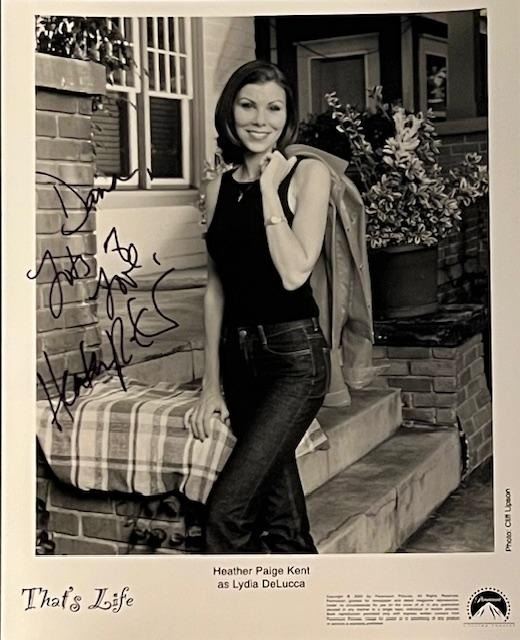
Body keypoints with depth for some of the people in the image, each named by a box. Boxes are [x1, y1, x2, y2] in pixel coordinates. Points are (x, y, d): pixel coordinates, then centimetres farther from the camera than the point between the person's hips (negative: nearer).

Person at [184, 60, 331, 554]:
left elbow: (294, 272, -16)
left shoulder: (308, 174, -4)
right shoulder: (219, 189, 10)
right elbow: (215, 288, 12)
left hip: (294, 354, -5)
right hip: (238, 355, 6)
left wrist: (268, 187, -12)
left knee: (226, 510, -14)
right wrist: (211, 384, 11)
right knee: (282, 518, 11)